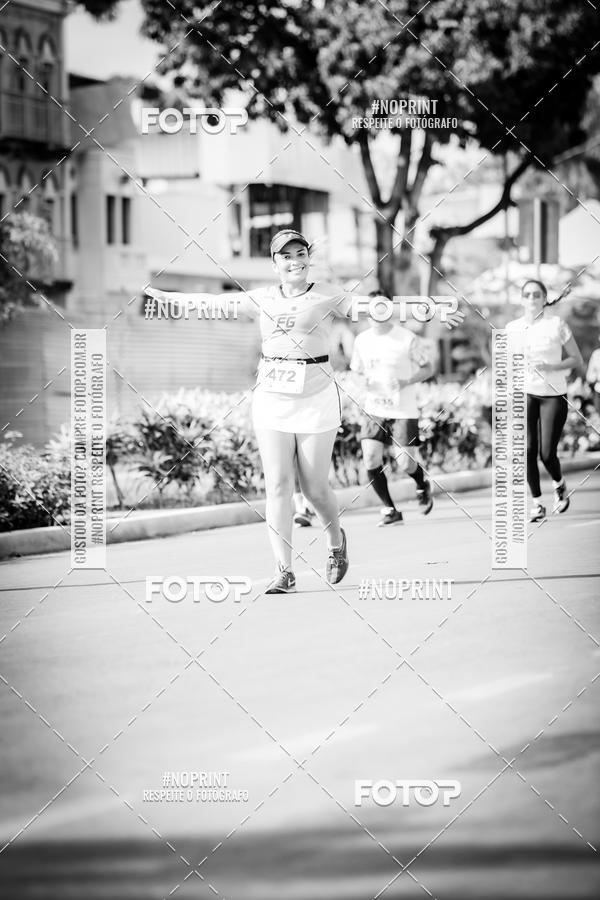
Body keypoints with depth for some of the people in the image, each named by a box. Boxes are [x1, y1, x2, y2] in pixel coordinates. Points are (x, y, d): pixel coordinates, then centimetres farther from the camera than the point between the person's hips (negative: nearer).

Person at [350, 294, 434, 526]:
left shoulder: (407, 339, -9)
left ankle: (423, 486, 32)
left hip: (404, 411, -3)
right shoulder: (362, 340, 4)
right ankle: (390, 510, 4)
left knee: (405, 463, -5)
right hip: (375, 410, 3)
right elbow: (357, 370, 18)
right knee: (371, 459, -12)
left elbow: (428, 368, -1)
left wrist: (407, 382, -18)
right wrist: (363, 380, -6)